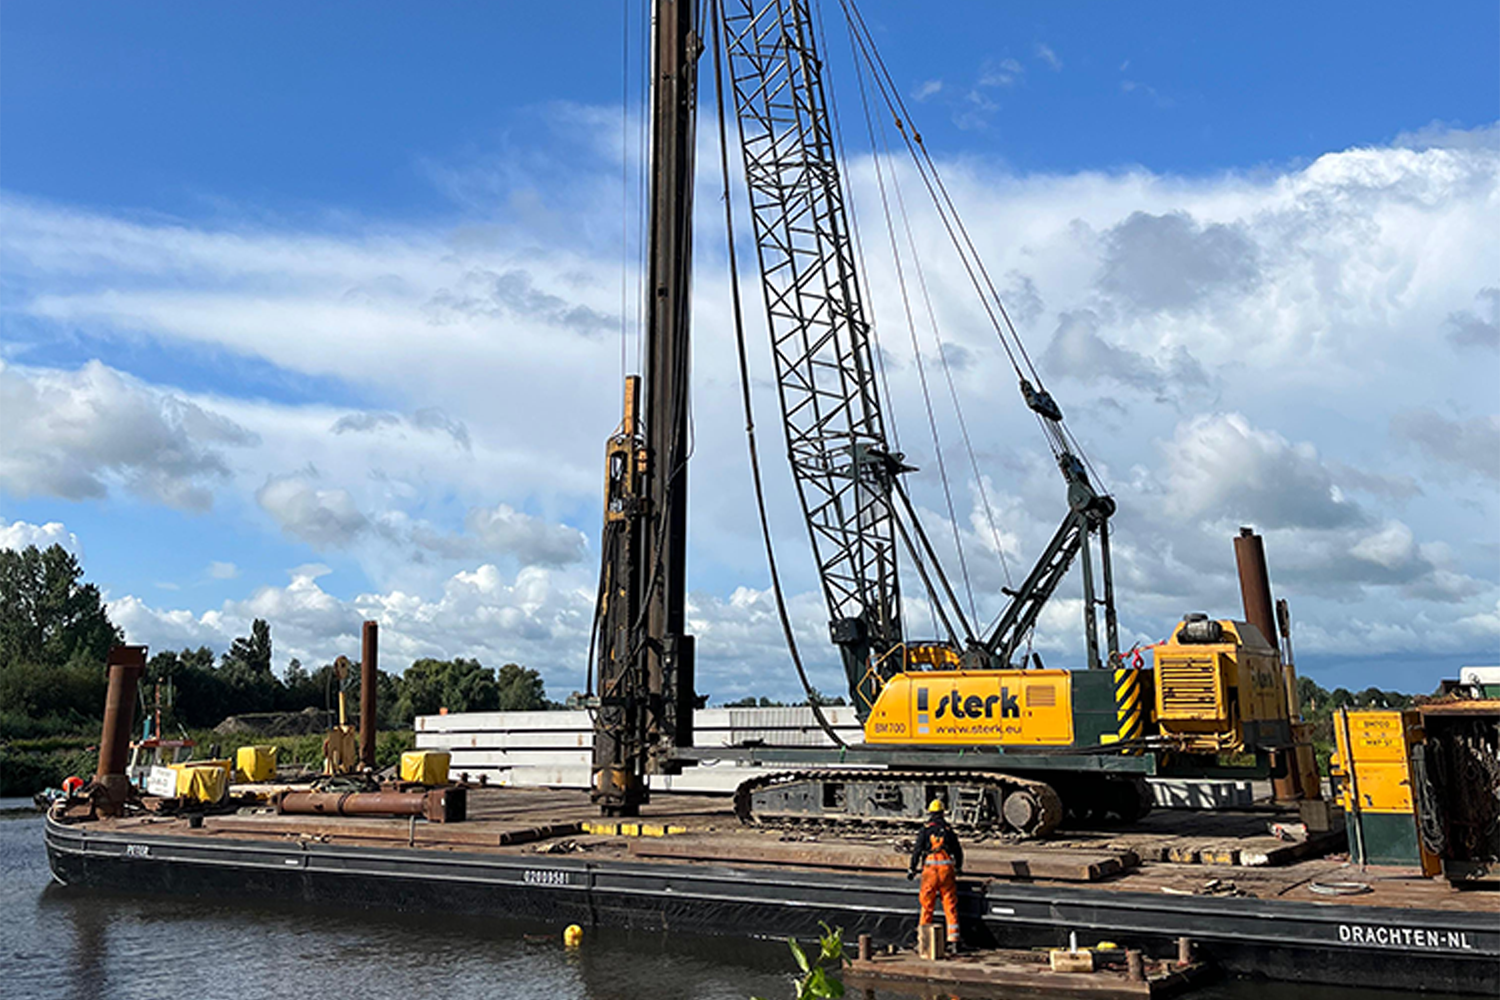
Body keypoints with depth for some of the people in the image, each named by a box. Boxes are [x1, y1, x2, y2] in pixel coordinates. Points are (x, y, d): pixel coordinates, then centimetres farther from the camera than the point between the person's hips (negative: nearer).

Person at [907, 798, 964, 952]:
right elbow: (958, 851, 16)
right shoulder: (949, 830, 10)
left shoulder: (926, 829, 1)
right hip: (947, 868, 2)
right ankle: (953, 940, 2)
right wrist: (958, 867, 33)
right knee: (950, 906, 5)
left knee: (927, 905, 6)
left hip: (931, 868, -2)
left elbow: (917, 850, -3)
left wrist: (912, 869, 6)